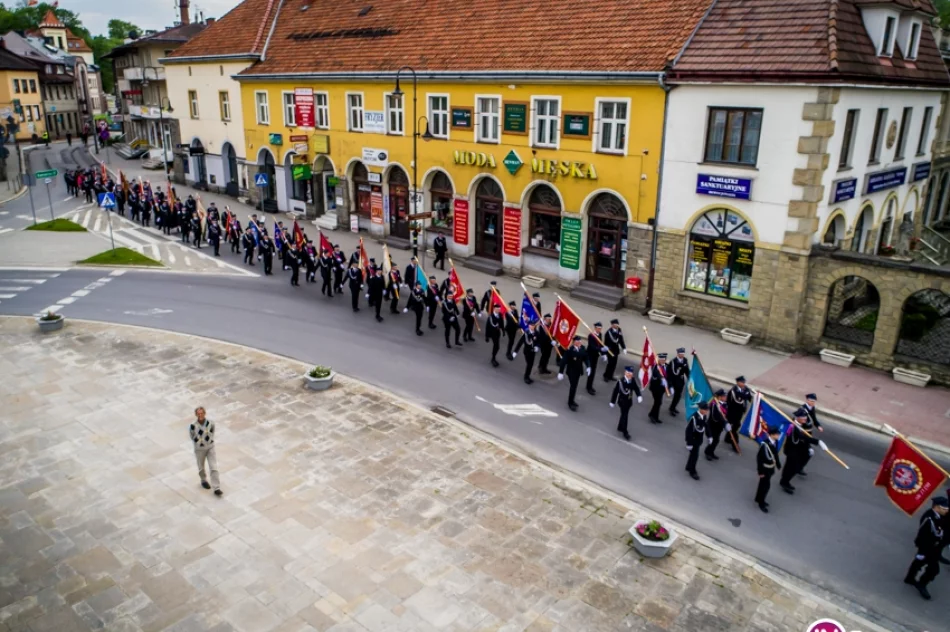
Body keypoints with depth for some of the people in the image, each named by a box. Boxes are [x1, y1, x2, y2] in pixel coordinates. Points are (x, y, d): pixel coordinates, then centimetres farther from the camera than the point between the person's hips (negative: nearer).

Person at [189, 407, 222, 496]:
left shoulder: (211, 423, -16)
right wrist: (198, 443, 6)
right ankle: (204, 481, 49)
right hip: (199, 449, -1)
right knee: (201, 467, 20)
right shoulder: (193, 426, -22)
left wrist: (210, 440, 7)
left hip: (210, 447, 1)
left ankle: (216, 488, 1)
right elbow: (192, 436, -3)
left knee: (214, 468, -3)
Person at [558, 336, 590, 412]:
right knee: (573, 386, -3)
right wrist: (561, 372, -22)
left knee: (574, 386, 18)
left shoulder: (582, 348, -9)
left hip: (578, 371, 6)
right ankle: (570, 403, 13)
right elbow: (564, 361, -22)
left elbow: (585, 357, 4)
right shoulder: (569, 350, -24)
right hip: (571, 371, -5)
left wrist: (588, 366, -9)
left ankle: (571, 400, 37)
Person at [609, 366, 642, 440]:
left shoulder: (633, 380, -4)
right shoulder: (620, 381, -19)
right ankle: (625, 432, 6)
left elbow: (636, 388, -8)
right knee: (624, 415, -3)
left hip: (629, 401, 6)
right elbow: (615, 391, -13)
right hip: (622, 400, -5)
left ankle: (620, 428, 39)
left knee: (624, 414, 20)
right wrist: (612, 402, -7)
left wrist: (639, 396, -29)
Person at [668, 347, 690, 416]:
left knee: (679, 395, 14)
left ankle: (673, 407, 32)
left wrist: (689, 379, 4)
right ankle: (672, 409, 12)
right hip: (675, 380, -6)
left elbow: (687, 370, 7)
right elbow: (674, 373, -20)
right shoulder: (673, 361, -22)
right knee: (676, 394, -5)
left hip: (681, 380, 6)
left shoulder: (685, 360, -3)